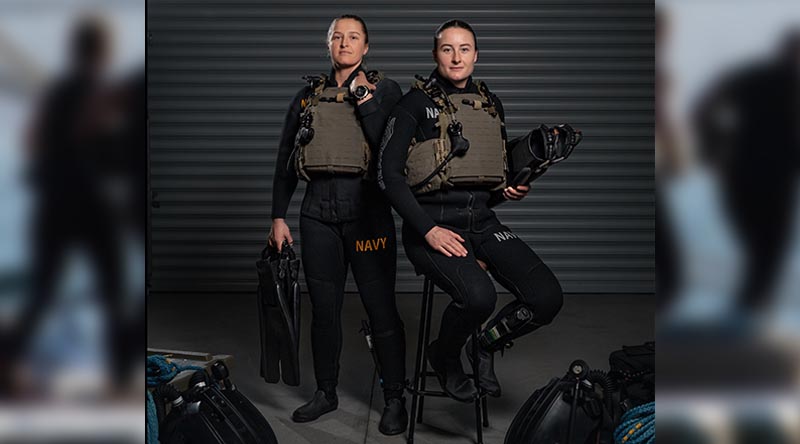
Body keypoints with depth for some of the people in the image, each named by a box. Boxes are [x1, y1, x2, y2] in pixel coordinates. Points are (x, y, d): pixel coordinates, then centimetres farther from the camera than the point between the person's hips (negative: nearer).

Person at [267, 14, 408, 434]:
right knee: (323, 308, 9)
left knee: (381, 307, -2)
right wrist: (278, 217, 11)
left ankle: (394, 399, 11)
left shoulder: (384, 89, 6)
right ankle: (326, 392, 25)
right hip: (318, 211, 3)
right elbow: (285, 160, 15)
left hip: (367, 207, -3)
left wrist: (364, 97, -7)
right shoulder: (308, 96, 14)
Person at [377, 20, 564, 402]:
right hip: (433, 224, -5)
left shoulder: (491, 105, 18)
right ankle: (444, 357, 3)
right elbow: (388, 174, -7)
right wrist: (428, 230, -16)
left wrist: (513, 191, 4)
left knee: (547, 297, -16)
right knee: (479, 296, -32)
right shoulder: (416, 103, 1)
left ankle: (486, 345, 14)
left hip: (483, 222, 5)